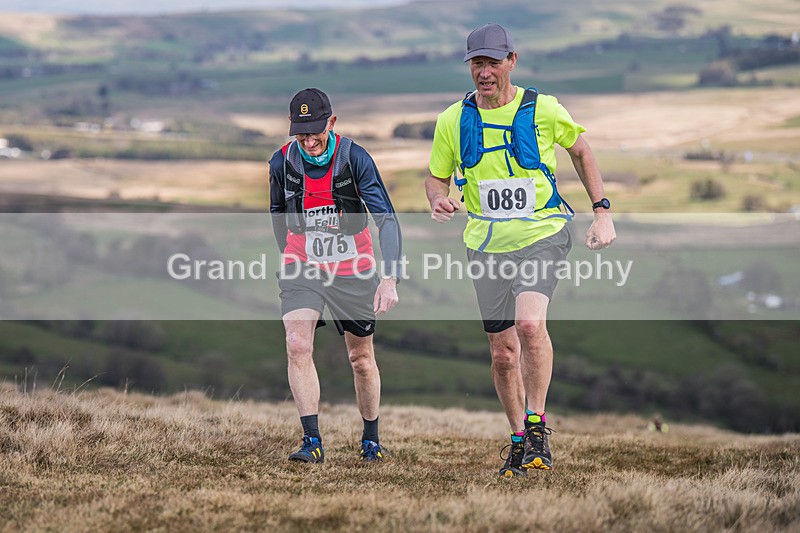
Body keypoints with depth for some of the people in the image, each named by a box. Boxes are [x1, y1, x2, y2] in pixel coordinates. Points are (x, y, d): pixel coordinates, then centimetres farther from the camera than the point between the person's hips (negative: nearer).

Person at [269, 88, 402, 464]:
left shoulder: (354, 158, -18)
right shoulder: (281, 163, -9)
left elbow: (386, 218, -22)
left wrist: (390, 278, -32)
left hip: (353, 272, -1)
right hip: (301, 270, 1)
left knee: (361, 359, 10)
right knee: (297, 346, -20)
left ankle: (371, 438, 31)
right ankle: (312, 442, -18)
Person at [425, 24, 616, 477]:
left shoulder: (543, 110, -5)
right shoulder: (453, 121, 1)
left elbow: (581, 151, 12)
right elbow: (437, 178, 12)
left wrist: (602, 212, 7)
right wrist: (439, 201, -12)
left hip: (541, 233, -3)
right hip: (486, 243, 3)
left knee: (530, 323, -27)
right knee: (502, 351, 5)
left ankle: (537, 424, -13)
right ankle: (519, 440, 23)